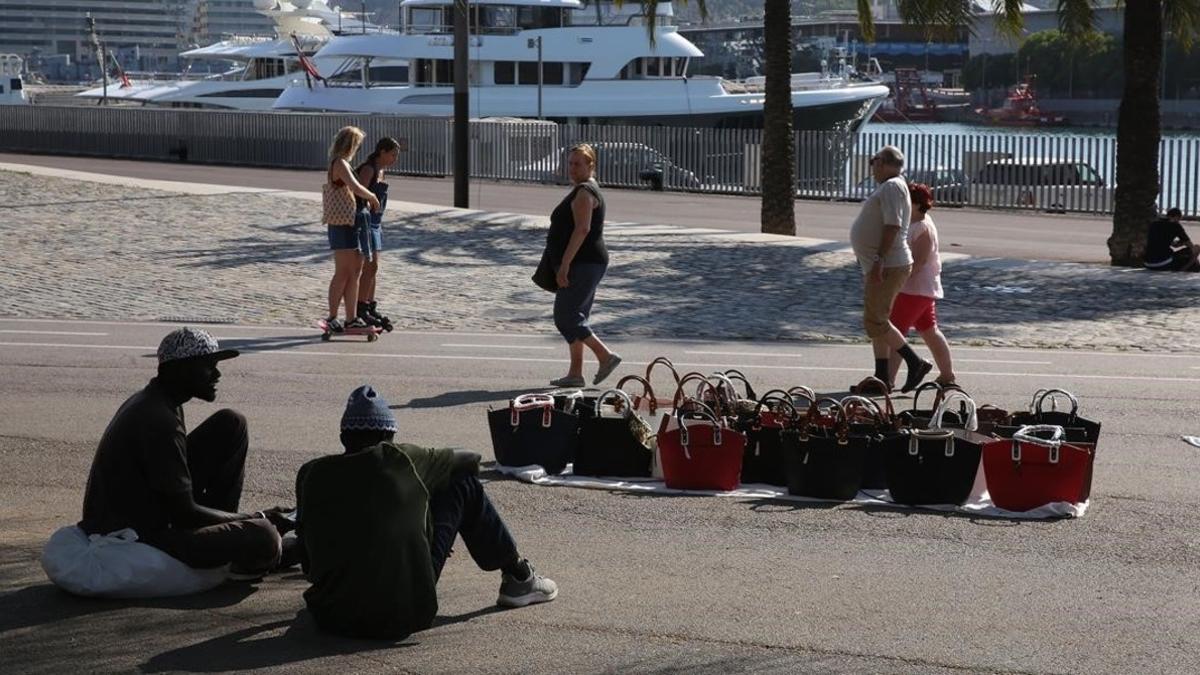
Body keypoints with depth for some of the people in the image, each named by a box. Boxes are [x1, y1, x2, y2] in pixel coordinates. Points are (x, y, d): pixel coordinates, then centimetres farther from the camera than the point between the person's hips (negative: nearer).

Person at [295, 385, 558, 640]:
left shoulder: (310, 474, 2)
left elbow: (307, 562, 11)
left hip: (330, 618, 3)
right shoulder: (400, 459, -4)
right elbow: (470, 459, 15)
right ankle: (518, 577, 30)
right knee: (465, 486, 12)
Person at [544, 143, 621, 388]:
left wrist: (564, 264, -25)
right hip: (584, 264, 11)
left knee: (566, 317, -10)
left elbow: (582, 229, -23)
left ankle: (606, 356, -8)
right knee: (574, 317, 10)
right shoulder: (584, 190, 19)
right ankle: (575, 373, 10)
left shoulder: (584, 192, -14)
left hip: (583, 265, -11)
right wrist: (565, 265, 24)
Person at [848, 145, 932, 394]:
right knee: (876, 321, 12)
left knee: (875, 322, -11)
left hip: (888, 267, -11)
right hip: (879, 267, 11)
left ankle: (915, 363, -7)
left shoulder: (892, 187, -14)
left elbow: (892, 226, -23)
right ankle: (881, 377, 15)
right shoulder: (888, 188, 19)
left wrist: (879, 260, -28)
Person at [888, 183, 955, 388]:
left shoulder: (923, 228, -16)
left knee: (895, 330, -14)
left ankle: (887, 378, -18)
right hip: (924, 289, 11)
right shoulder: (913, 224, 14)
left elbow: (919, 261, -23)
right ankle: (947, 375, 28)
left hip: (915, 289, -11)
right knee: (930, 331, 18)